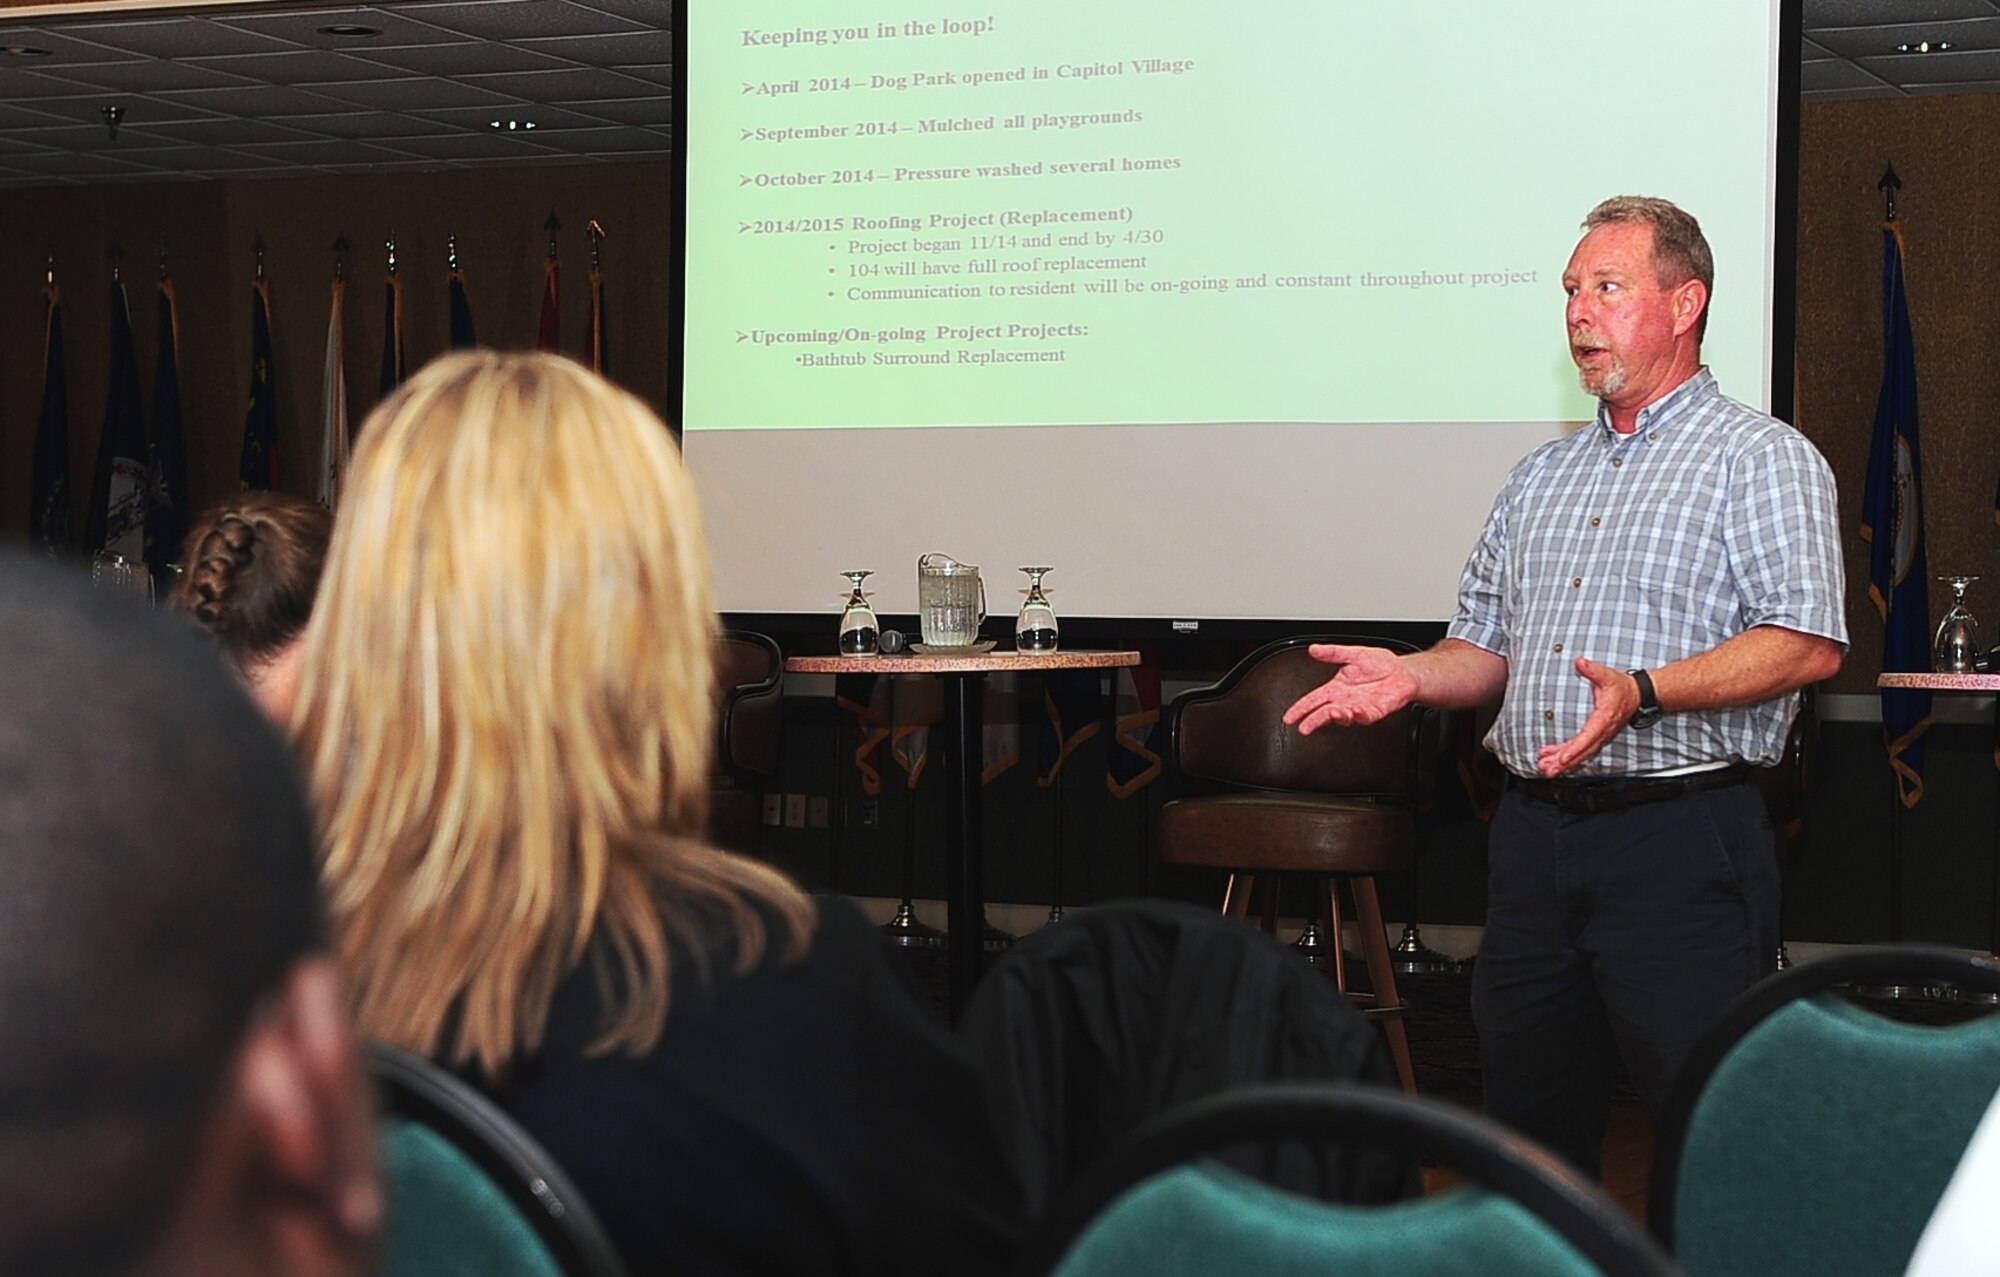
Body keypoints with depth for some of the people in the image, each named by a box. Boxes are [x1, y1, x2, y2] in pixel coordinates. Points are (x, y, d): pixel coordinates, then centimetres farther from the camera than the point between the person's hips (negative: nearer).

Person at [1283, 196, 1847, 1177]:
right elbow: (1487, 646, 22)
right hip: (1534, 832, 7)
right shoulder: (1541, 477, 20)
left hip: (1680, 836, -7)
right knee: (1528, 1114, 12)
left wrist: (1643, 692, -25)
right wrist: (1412, 676, 0)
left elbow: (1808, 644, -13)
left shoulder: (1761, 457, -1)